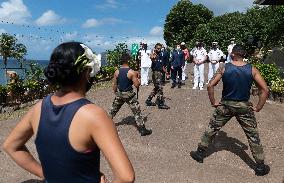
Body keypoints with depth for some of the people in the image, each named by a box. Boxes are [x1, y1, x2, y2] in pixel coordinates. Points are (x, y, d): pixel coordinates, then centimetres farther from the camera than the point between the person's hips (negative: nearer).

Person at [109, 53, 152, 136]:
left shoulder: (117, 72, -2)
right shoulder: (132, 72, -16)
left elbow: (114, 84, 6)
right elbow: (137, 85, -15)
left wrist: (116, 93, 20)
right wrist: (137, 78, 3)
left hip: (119, 93, 5)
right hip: (129, 94, -5)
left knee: (114, 109, 24)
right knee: (137, 111, 1)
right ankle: (142, 129, 2)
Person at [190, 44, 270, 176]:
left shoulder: (224, 68, -8)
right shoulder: (252, 70, -7)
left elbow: (210, 86, -12)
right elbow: (265, 90, -8)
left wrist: (213, 102, -2)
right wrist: (258, 107, -1)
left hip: (225, 105, 0)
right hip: (244, 106, 0)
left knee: (212, 128, 15)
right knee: (253, 135, 13)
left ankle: (200, 153, 26)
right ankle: (260, 166, 23)